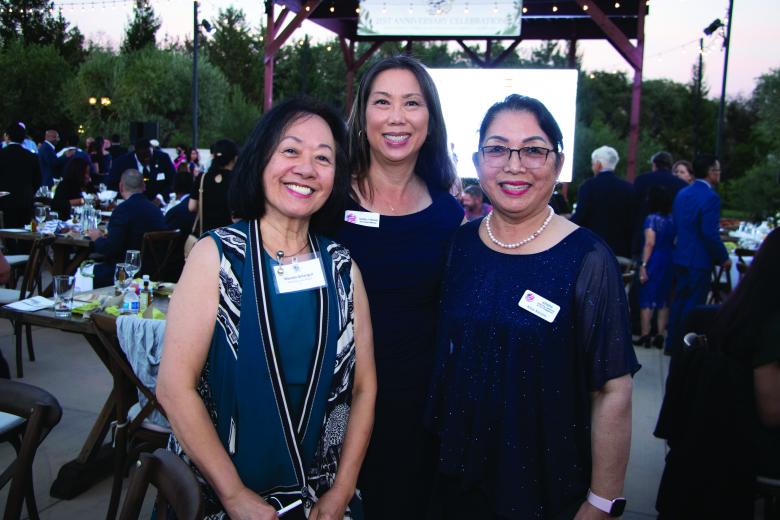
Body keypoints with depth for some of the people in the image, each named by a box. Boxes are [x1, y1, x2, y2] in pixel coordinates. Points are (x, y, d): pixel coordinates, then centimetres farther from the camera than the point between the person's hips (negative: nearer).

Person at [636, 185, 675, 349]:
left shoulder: (652, 219, -10)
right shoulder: (672, 220, 7)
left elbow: (650, 243, -16)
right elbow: (675, 242, 7)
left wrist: (643, 264, -15)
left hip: (654, 261, -5)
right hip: (669, 262, 6)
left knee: (647, 299, 1)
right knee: (663, 300, 10)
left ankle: (645, 335, 2)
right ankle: (660, 335, 13)